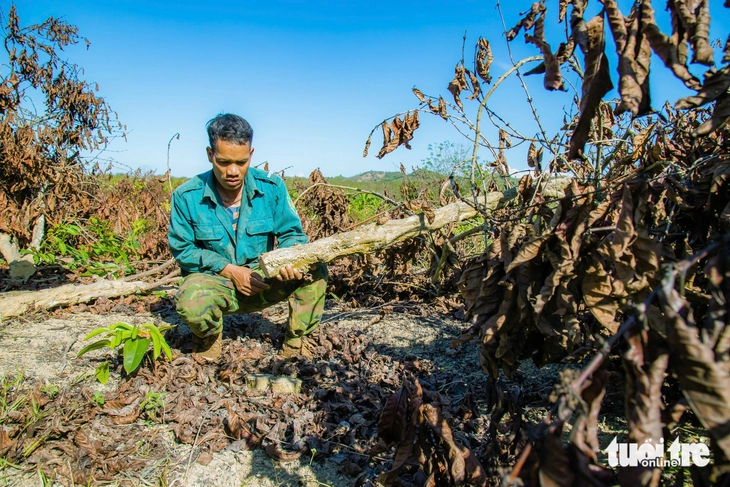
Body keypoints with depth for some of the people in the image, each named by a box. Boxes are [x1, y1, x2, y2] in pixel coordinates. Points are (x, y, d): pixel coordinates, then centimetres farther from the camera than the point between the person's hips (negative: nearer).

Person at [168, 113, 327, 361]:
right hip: (216, 280, -2)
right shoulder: (187, 196, -11)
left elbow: (291, 232, -2)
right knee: (191, 302, -36)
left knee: (315, 270, -20)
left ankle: (295, 342, -1)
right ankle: (209, 338, 3)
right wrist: (230, 270, -18)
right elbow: (182, 249, -6)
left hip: (263, 279, 2)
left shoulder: (272, 186, -8)